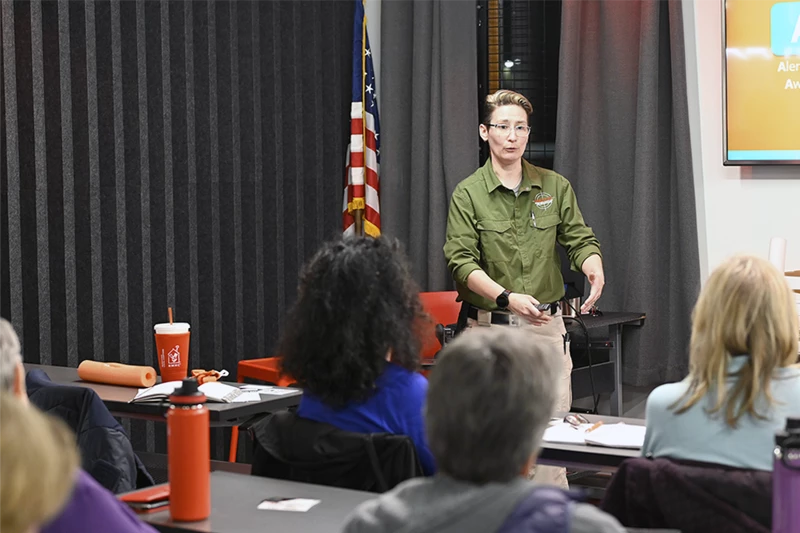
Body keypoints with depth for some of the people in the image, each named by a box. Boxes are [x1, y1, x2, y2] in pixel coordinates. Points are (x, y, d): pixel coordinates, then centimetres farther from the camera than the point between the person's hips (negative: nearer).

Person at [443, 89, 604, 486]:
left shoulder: (555, 187, 9)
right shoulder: (468, 194, -1)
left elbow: (580, 240, 9)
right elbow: (462, 262, -10)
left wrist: (594, 268, -16)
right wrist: (507, 298, -25)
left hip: (546, 324, 3)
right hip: (488, 326, -3)